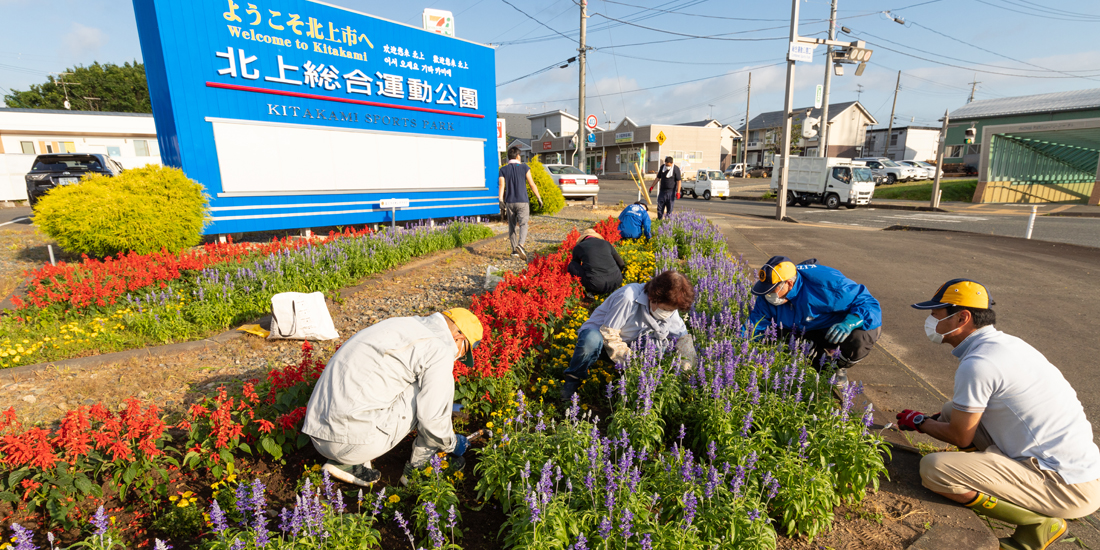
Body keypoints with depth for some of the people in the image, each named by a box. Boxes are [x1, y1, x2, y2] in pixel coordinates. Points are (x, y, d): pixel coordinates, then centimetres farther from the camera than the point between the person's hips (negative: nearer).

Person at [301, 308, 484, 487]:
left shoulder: (402, 325, 18)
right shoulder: (440, 349, -8)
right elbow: (432, 419, -8)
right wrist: (451, 444, 16)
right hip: (355, 438, -8)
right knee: (439, 382, 2)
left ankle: (348, 464, 16)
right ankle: (421, 463, 14)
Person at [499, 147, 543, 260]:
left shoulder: (503, 169, 4)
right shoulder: (524, 167, 0)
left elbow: (501, 186, -6)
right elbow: (532, 185, -2)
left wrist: (501, 202, -9)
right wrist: (539, 198, 5)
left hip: (509, 202, 2)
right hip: (522, 201, -2)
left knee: (512, 226, 12)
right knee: (523, 225, -4)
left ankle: (514, 250, 18)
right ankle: (520, 245, -29)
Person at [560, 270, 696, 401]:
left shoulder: (669, 307, -12)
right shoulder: (628, 297, -34)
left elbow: (683, 336, -2)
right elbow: (608, 334, -28)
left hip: (629, 344, 5)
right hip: (599, 332, -5)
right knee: (591, 340, -43)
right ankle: (573, 378, -13)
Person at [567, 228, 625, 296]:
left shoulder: (578, 247, 12)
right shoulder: (606, 243, 17)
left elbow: (576, 265, 30)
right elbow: (621, 265, 24)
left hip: (596, 285, -4)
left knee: (571, 266, 16)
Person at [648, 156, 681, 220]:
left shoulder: (676, 169, -7)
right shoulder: (662, 167, 6)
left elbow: (678, 181, -8)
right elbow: (658, 178, 17)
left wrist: (678, 192, -15)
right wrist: (652, 186, 17)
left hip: (671, 191, -4)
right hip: (662, 190, 4)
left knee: (669, 208, 1)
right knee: (660, 208, 3)